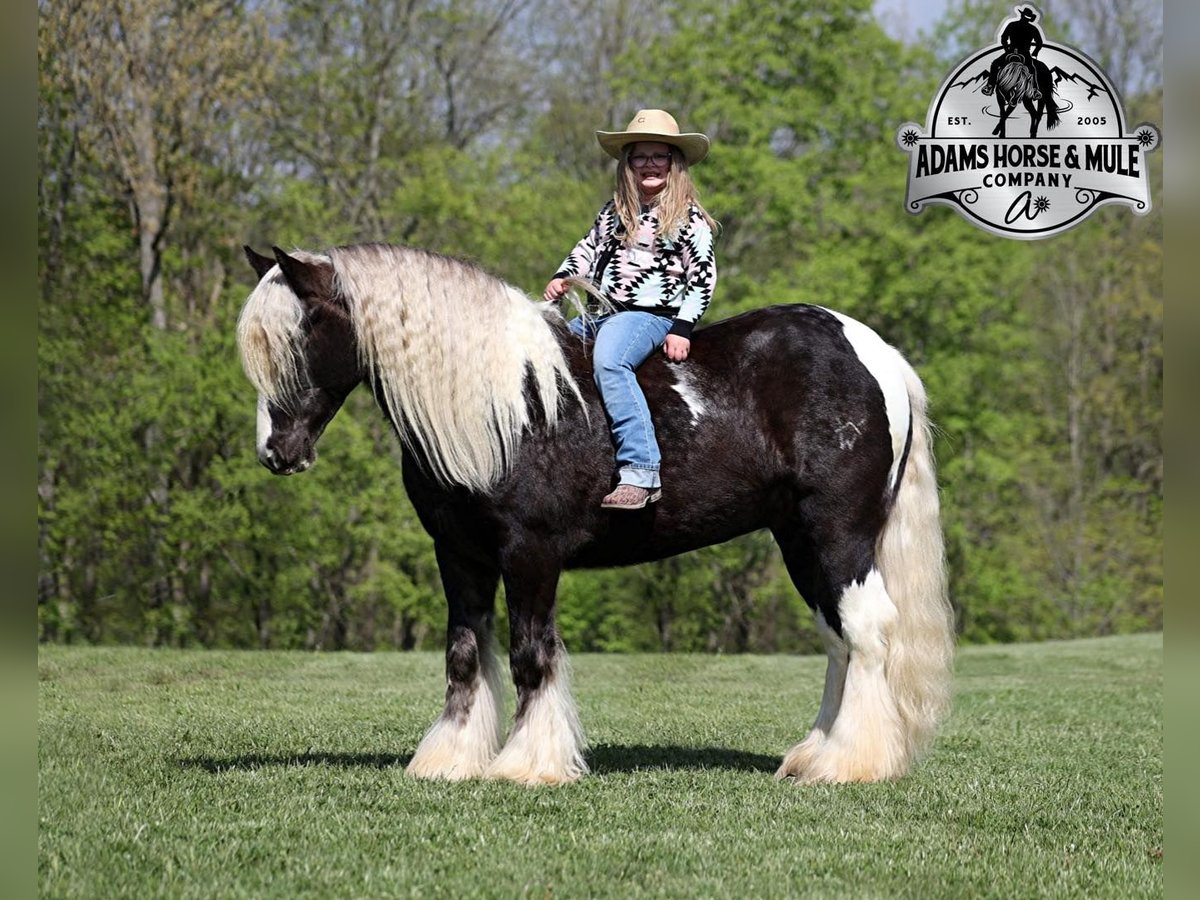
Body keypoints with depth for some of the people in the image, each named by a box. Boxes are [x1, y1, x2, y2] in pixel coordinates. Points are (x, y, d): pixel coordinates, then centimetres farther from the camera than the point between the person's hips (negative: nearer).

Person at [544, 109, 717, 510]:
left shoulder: (689, 217, 0)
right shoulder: (614, 211, 18)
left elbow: (703, 278, -4)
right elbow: (586, 249, 24)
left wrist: (682, 329, -14)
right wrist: (563, 279, 4)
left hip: (649, 316, -8)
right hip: (595, 312, 8)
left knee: (608, 361, -37)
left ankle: (642, 472, -45)